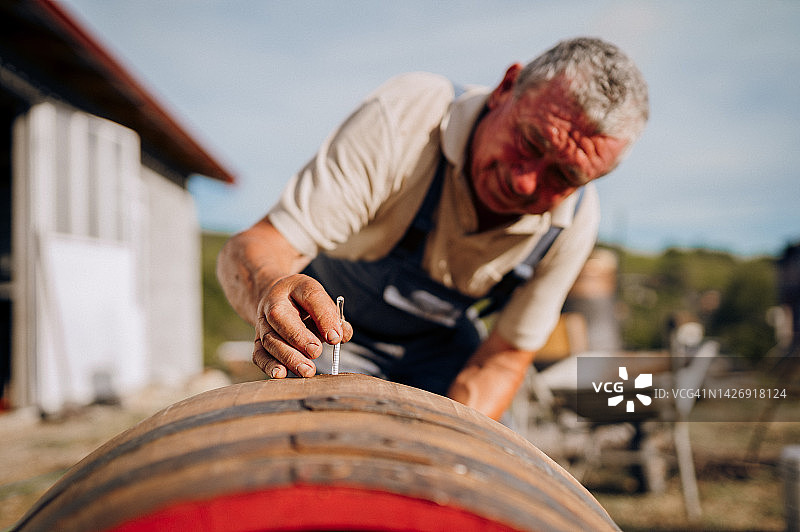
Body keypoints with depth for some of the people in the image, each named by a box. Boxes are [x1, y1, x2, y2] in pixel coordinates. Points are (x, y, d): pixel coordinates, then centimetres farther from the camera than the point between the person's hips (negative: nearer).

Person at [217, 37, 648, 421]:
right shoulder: (400, 118, -35)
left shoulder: (575, 220, -23)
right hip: (328, 329, -2)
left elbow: (501, 362, -15)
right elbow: (251, 248, -38)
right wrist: (270, 291, -62)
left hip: (443, 345, 3)